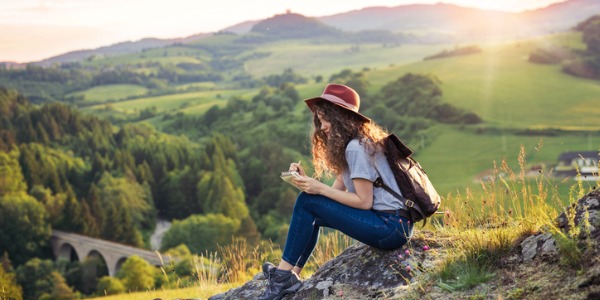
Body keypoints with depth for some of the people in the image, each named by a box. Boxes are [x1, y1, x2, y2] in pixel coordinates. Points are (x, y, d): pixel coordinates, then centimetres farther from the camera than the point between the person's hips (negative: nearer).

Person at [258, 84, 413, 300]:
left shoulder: (356, 148, -15)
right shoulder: (348, 145, 16)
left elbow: (364, 201, -17)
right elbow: (338, 190, 10)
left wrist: (319, 188, -15)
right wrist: (306, 181, -5)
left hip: (391, 227, -10)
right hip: (392, 225, 10)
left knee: (307, 203, -11)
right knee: (311, 214, 15)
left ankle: (283, 276, -4)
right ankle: (291, 276, 9)